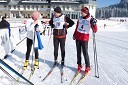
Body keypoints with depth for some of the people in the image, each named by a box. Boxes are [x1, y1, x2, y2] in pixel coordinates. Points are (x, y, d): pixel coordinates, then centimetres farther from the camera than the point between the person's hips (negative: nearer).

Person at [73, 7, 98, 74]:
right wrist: (74, 34, 22)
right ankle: (79, 65, 23)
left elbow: (95, 31, -14)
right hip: (77, 37, 5)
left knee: (85, 53, -3)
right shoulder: (80, 18, 3)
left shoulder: (90, 20, -11)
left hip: (84, 38, -5)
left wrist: (94, 24, -30)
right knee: (78, 52, 11)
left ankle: (87, 67, 12)